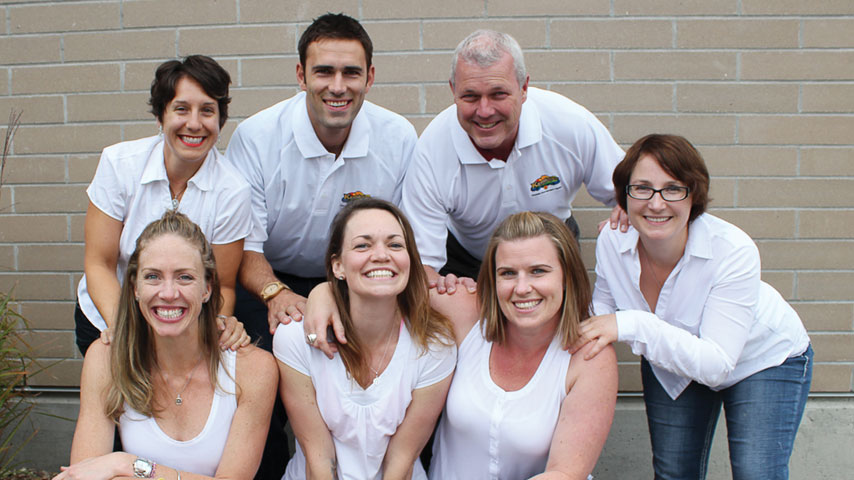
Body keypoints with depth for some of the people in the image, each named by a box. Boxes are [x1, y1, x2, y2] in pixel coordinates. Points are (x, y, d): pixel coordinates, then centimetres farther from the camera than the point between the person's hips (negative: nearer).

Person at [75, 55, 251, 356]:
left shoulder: (232, 191, -13)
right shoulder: (118, 162, -10)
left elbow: (222, 286, -5)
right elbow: (99, 264, -9)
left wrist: (221, 323, -27)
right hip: (106, 321, 1)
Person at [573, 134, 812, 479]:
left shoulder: (733, 251, -36)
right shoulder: (612, 241, -24)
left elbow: (716, 365, -38)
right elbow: (605, 308, -6)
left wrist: (632, 325, -46)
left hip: (764, 358, -3)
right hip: (673, 361, 4)